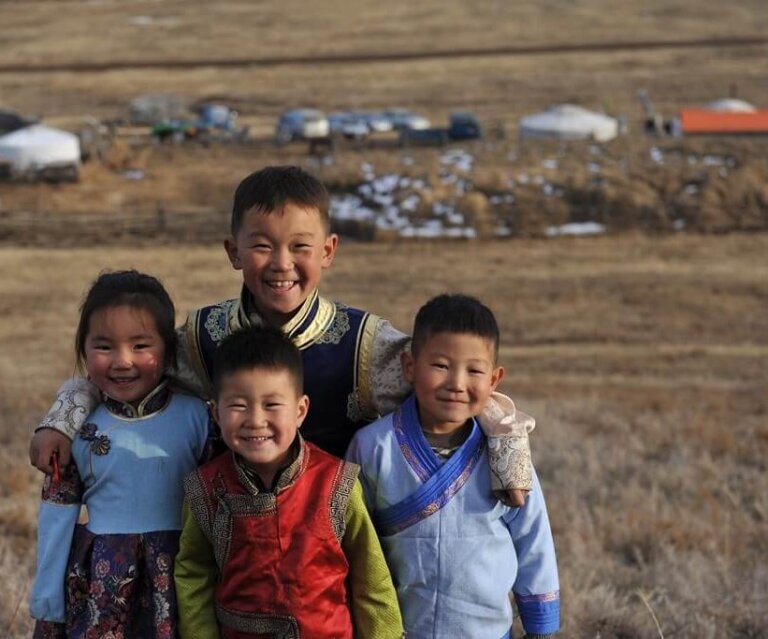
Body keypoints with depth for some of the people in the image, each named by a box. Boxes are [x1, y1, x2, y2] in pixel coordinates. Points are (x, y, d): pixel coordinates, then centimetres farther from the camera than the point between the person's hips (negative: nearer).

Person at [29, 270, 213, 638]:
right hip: (99, 581, 0)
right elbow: (57, 517, 1)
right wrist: (47, 604, 3)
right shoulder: (79, 429, -3)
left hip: (176, 577, 0)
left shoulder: (195, 417, -5)